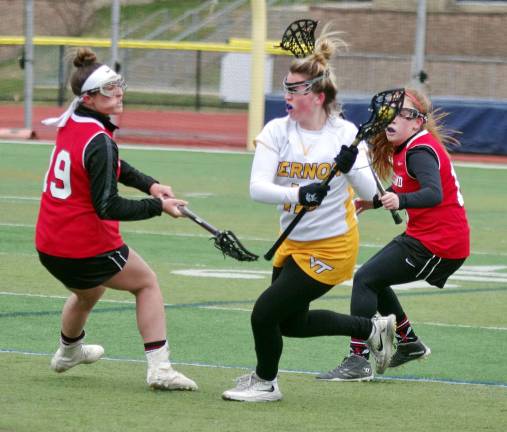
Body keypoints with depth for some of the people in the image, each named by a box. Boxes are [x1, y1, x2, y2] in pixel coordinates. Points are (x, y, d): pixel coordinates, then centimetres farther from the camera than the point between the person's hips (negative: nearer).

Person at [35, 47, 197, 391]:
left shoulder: (72, 121, 4)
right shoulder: (99, 142, -24)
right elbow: (108, 208, -26)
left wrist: (149, 184, 5)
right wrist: (158, 206, -19)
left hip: (49, 245, 8)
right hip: (89, 247, -8)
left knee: (88, 291, 37)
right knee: (147, 282, 14)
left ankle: (69, 351, 62)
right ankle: (160, 368, 4)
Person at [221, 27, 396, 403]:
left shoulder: (344, 133, -14)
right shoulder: (277, 131, -8)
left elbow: (370, 192, -18)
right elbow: (258, 188, -20)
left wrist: (350, 167, -38)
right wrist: (299, 194, -38)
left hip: (331, 247, -6)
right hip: (294, 244, 6)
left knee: (266, 313, -8)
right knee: (292, 323, 19)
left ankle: (266, 382, 20)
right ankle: (373, 328, 39)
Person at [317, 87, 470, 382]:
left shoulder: (420, 152, -19)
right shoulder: (407, 149, 11)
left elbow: (434, 194, -37)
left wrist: (400, 201, -52)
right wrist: (375, 202, 28)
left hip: (438, 244, -10)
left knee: (365, 279, -14)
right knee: (373, 279, 21)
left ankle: (359, 361, -18)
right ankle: (410, 344, 33)